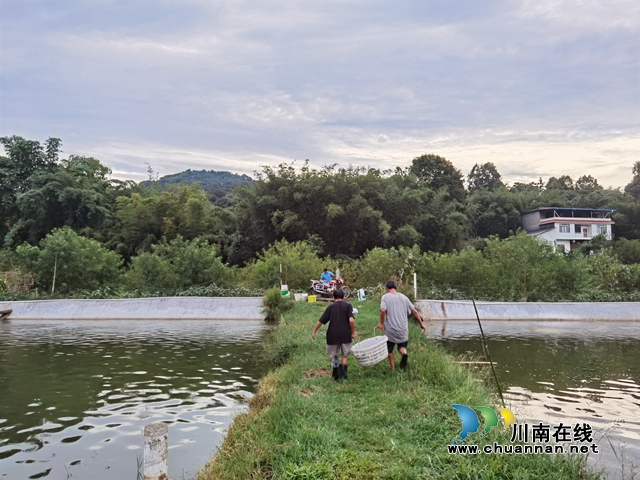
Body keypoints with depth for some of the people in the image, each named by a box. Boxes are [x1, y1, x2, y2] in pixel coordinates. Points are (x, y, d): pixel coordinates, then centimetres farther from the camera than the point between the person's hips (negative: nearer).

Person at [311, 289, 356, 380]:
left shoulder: (331, 307, 2)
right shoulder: (348, 305, -2)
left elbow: (321, 321, 2)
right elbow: (351, 320, -16)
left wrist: (314, 332, 14)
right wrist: (353, 332, -4)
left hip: (333, 335, 0)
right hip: (345, 335, 0)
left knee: (332, 353, 19)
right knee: (344, 355, 17)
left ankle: (335, 362, -11)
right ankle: (343, 375, 14)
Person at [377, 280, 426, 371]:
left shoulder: (385, 297, -5)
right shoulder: (403, 297, 6)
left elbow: (383, 310, -21)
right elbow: (414, 311, 6)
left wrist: (381, 323, -7)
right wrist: (421, 323, 15)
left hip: (391, 329, -3)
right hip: (403, 329, 3)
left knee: (390, 350, 17)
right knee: (402, 346, 20)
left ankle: (393, 369, 18)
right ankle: (404, 353, -12)